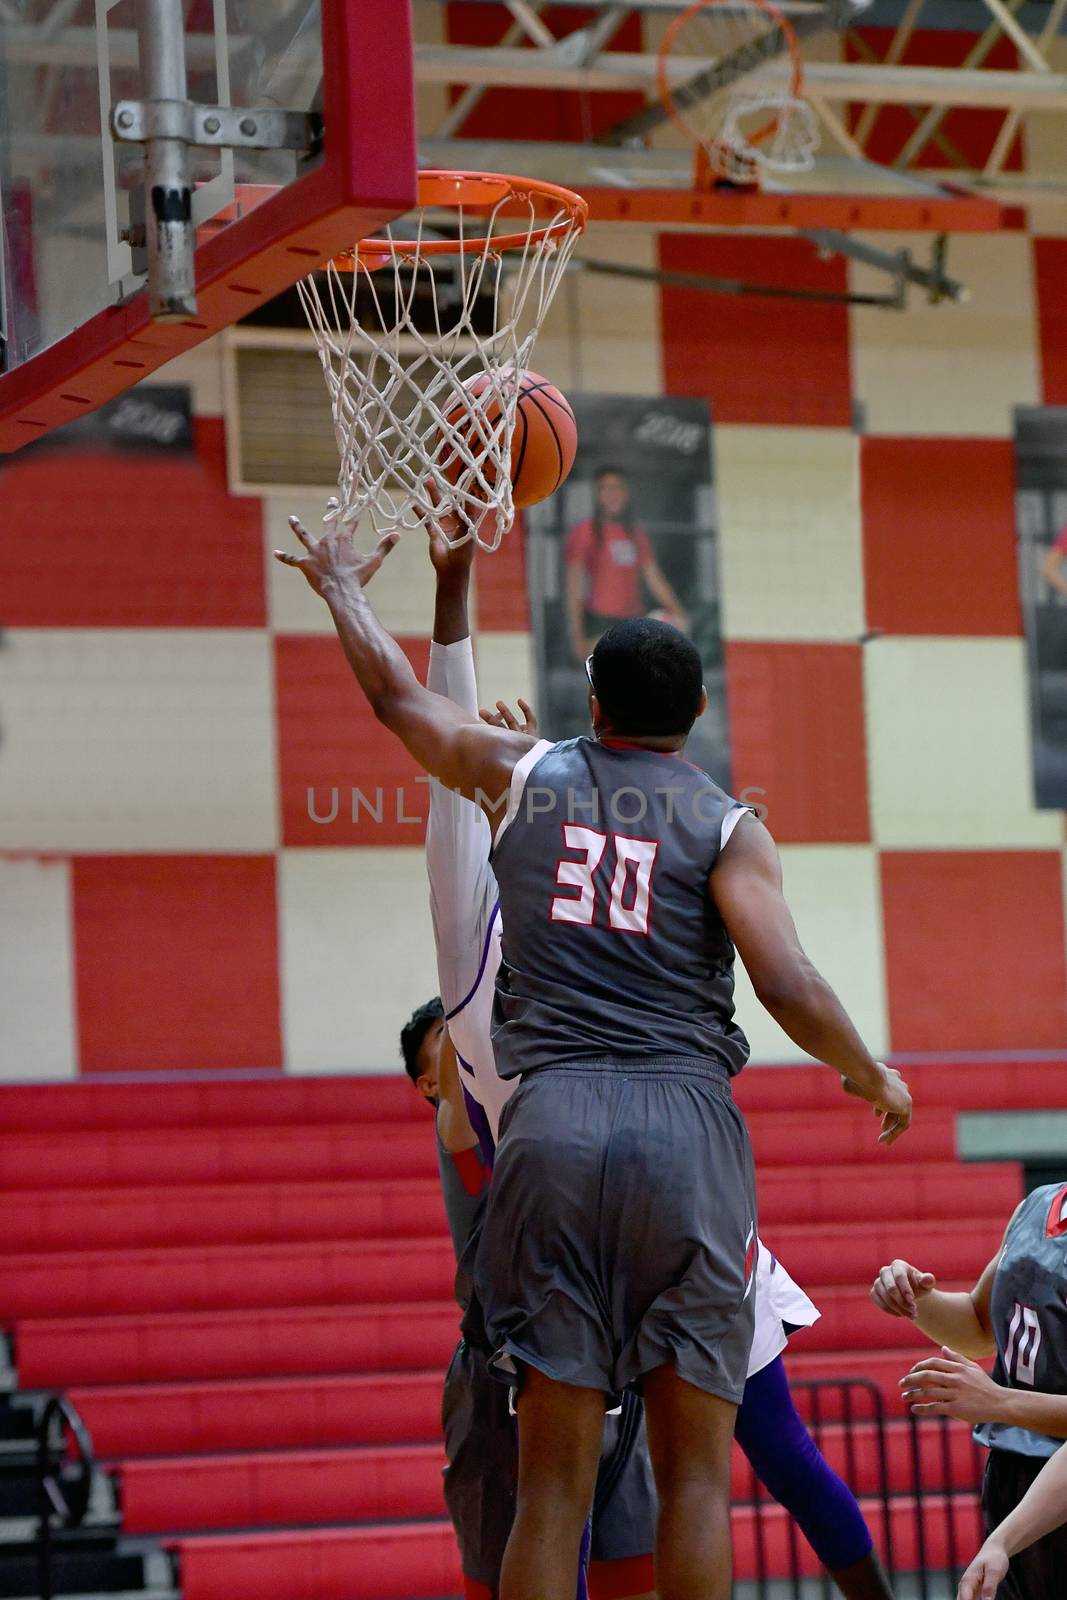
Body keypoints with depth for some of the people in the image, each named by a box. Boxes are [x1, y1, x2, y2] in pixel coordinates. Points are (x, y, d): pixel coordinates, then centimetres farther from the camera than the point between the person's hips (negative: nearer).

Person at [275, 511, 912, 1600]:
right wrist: (875, 1078, 12)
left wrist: (342, 587, 48)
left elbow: (395, 696, 30)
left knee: (553, 1484, 2)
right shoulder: (727, 827, 6)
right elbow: (788, 987, -6)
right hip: (688, 1123, -2)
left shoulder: (522, 775, 14)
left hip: (551, 1118, 2)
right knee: (695, 1476, 2)